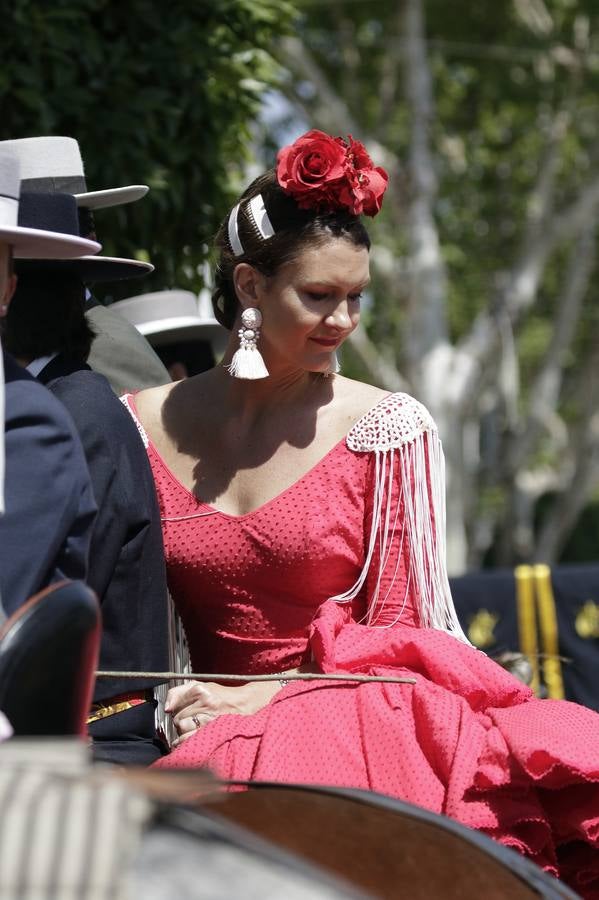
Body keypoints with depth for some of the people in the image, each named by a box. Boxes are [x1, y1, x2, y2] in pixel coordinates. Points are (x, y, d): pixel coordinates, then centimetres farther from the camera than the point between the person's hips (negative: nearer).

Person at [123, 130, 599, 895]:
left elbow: (401, 632, 4)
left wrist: (271, 694, -6)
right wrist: (163, 710, -4)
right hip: (212, 751, 1)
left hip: (358, 739, -1)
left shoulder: (387, 430, 1)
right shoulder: (144, 426, 7)